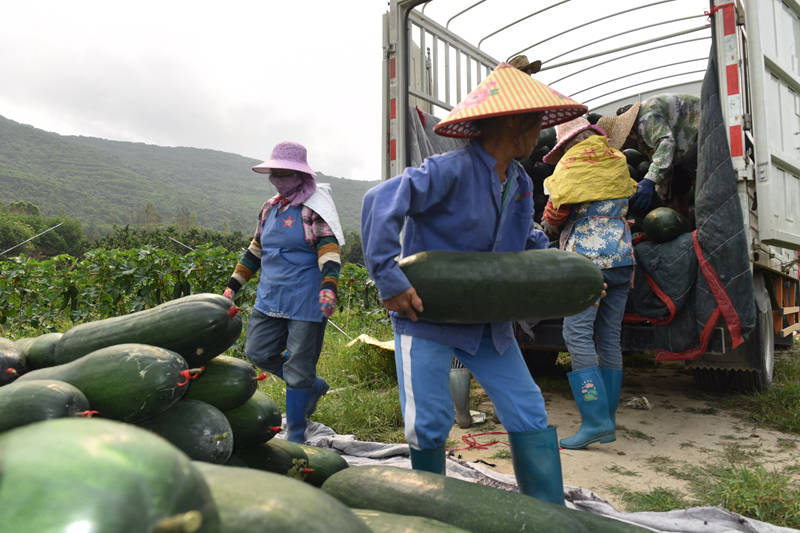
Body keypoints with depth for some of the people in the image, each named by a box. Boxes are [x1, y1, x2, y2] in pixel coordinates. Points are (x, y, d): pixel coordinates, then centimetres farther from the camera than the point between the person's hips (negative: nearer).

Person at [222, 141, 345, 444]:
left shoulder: (314, 207, -7)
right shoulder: (270, 208, 15)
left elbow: (329, 249, -18)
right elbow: (255, 250, 23)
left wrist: (329, 288, -33)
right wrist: (233, 285, 23)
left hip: (306, 301, -8)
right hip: (269, 298, 8)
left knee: (298, 370, 0)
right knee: (258, 353, 9)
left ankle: (295, 437, 16)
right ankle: (314, 386, 28)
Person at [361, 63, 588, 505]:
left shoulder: (520, 183, 7)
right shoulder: (452, 170, -19)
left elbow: (528, 243, 22)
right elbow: (381, 203, -26)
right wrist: (389, 281, -30)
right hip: (426, 316, -7)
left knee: (530, 416, 3)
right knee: (429, 424, 1)